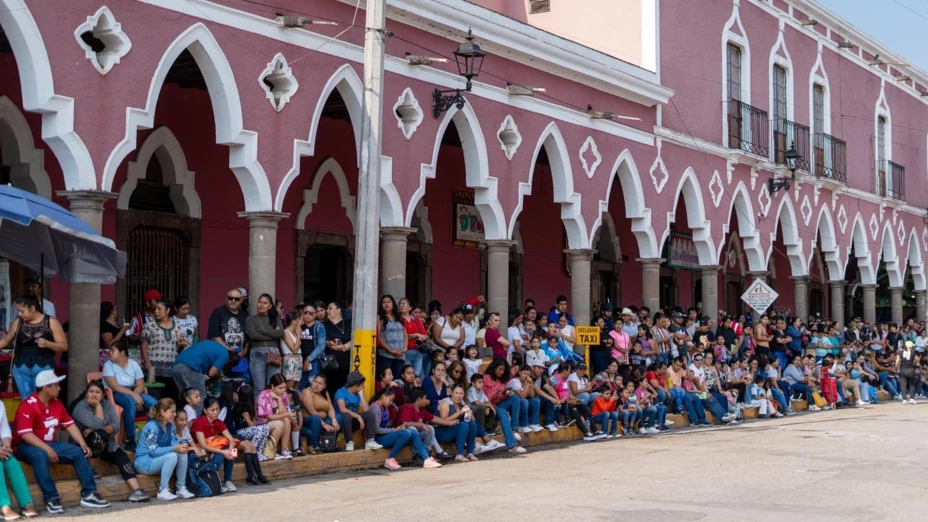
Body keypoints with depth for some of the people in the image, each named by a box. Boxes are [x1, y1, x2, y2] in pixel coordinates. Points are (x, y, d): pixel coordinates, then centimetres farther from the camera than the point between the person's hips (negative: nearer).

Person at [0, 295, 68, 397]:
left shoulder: (51, 322, -4)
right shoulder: (18, 322, 4)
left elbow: (64, 346, -5)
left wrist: (47, 343, -21)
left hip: (43, 369, -3)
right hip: (21, 369, 3)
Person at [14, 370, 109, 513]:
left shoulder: (56, 403, 5)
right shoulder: (27, 406, -19)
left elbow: (70, 425, 7)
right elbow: (26, 434, -28)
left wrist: (83, 444, -7)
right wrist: (47, 449, -34)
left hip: (49, 444, 8)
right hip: (27, 446, -8)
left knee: (79, 452, -8)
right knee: (40, 455, -40)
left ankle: (88, 494, -10)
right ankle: (51, 499, -38)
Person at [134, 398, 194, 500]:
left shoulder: (170, 425, 3)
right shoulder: (152, 426, -22)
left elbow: (175, 443, -4)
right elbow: (153, 450, -27)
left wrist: (182, 447, -27)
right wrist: (174, 448, -33)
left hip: (158, 460, 8)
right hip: (144, 462, -8)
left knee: (182, 454, -15)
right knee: (172, 456, -30)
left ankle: (181, 488, -11)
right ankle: (163, 491, -25)